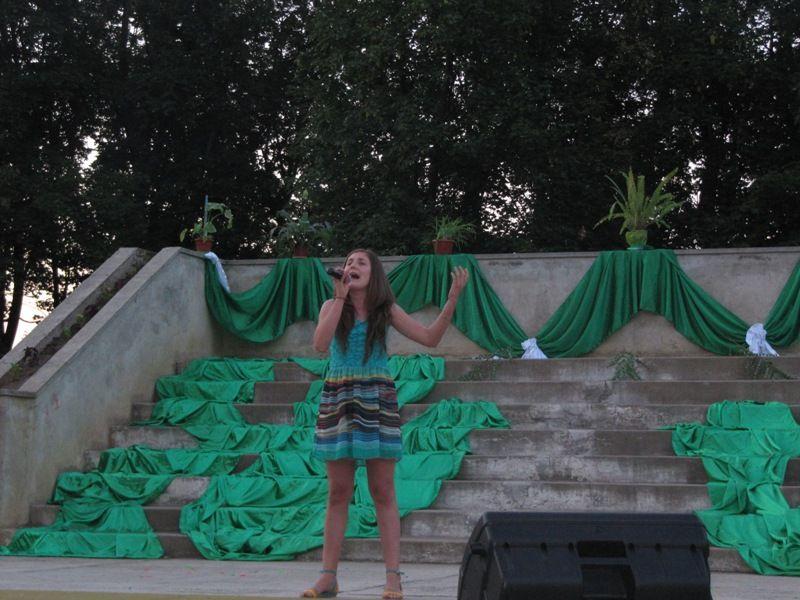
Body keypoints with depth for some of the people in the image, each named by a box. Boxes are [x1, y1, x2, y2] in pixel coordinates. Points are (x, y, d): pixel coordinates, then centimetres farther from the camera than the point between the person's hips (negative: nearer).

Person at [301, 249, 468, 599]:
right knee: (338, 493, 4)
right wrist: (341, 298, -13)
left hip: (376, 400, -1)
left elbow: (430, 338, 1)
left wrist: (452, 299, -8)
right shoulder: (332, 306, 6)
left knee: (383, 492, -3)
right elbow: (320, 344, -11)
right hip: (338, 400, 1)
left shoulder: (386, 310, 5)